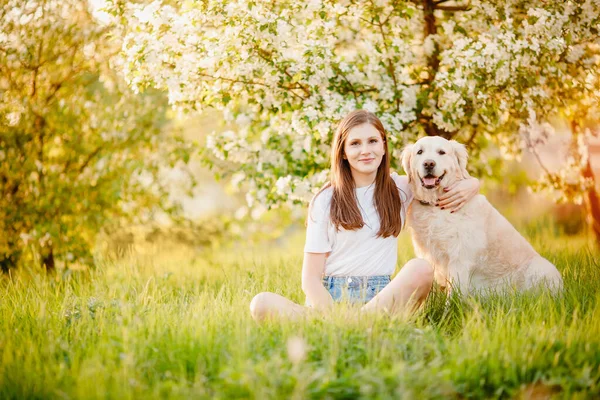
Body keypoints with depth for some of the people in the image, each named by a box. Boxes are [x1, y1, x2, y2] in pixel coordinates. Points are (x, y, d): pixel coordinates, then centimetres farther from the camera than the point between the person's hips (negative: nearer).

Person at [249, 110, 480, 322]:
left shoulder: (400, 189, 10)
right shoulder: (326, 200, 3)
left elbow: (471, 183, 21)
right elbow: (310, 278, -1)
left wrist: (467, 186, -5)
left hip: (380, 297, 2)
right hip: (329, 297, -1)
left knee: (421, 269, -30)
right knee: (262, 304, -28)